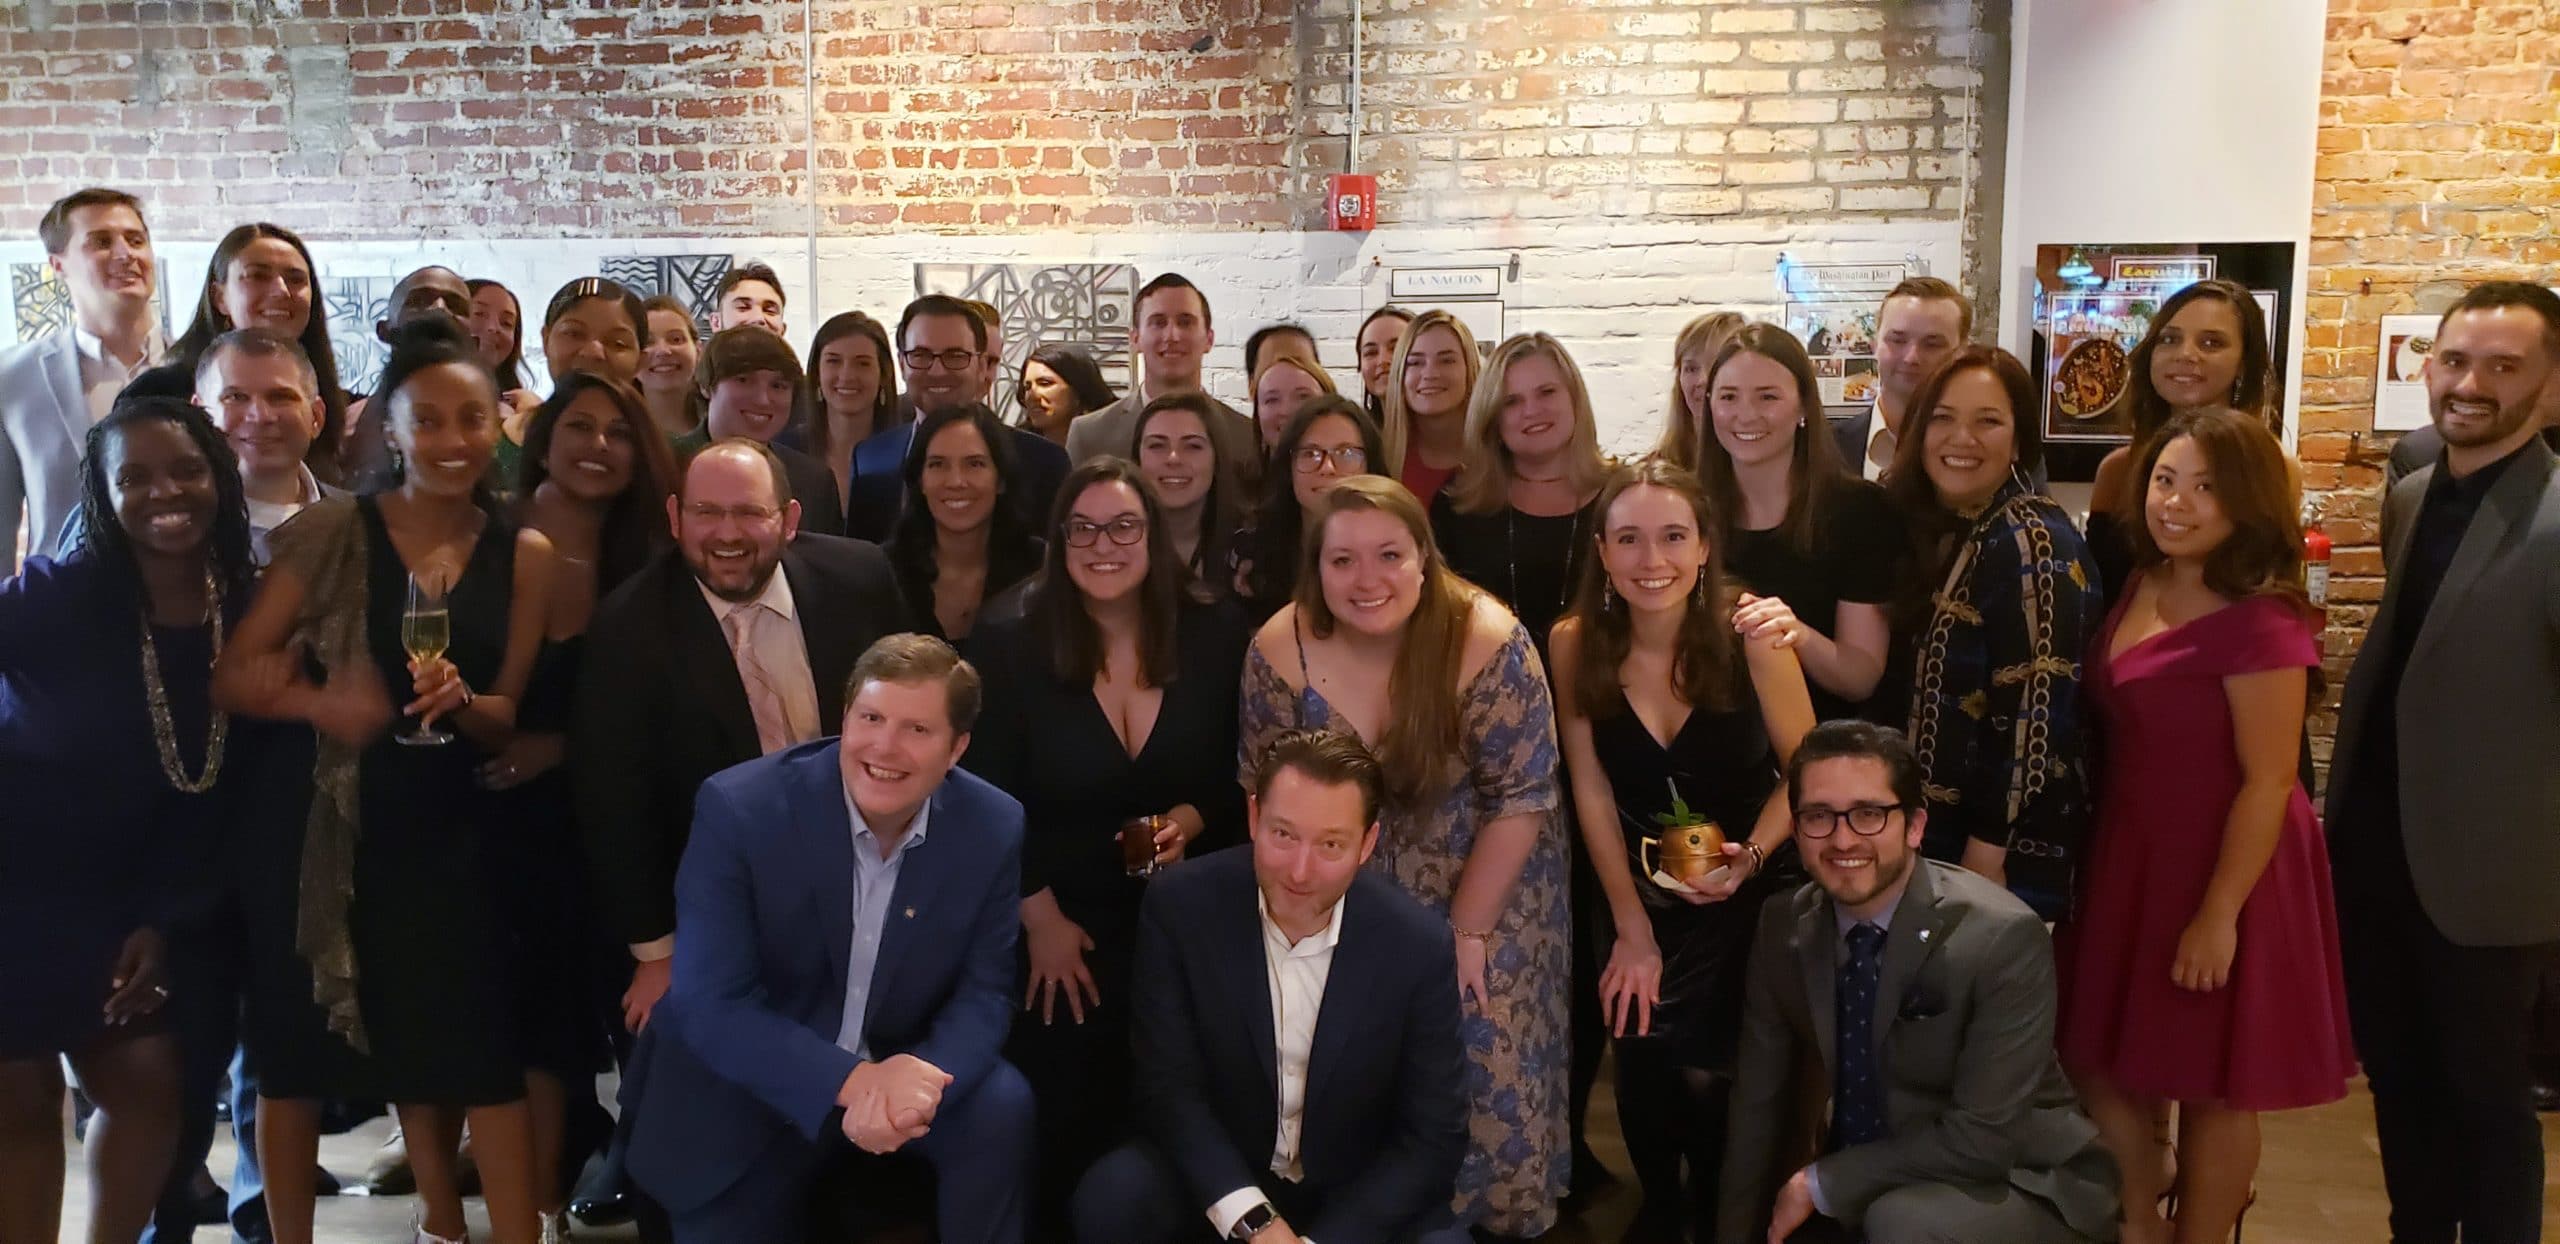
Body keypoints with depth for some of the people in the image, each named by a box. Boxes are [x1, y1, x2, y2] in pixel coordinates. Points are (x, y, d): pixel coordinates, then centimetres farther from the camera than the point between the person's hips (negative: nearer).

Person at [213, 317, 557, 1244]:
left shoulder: (523, 555, 1)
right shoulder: (330, 532, -5)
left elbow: (505, 718, 3)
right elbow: (233, 675, -7)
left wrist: (458, 700, -18)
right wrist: (317, 701, -26)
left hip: (438, 827, 1)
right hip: (313, 816, -1)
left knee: (465, 1042, 0)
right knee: (294, 1045, 7)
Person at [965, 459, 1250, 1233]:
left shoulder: (1214, 639, -3)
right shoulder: (1012, 647, -7)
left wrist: (1190, 820, -17)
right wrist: (1040, 917, -11)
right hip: (1059, 933, -1)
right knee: (1060, 1132, 4)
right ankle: (1057, 1224, 31)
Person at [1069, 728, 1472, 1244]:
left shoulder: (1417, 944, -17)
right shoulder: (1180, 906, -17)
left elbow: (1434, 1136, -11)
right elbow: (1170, 1087, -14)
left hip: (1358, 1197, 0)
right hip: (1217, 1178, 1)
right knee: (1111, 1199, -26)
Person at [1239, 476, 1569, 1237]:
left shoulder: (1488, 643, -24)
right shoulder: (1280, 650, -16)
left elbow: (1520, 799, -17)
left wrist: (1468, 931, -14)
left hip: (1485, 884, -1)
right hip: (1344, 895, 2)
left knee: (1488, 1066, -4)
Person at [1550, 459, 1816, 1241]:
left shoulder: (1750, 637, -21)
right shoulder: (1575, 644, -15)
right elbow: (1591, 790, -9)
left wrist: (1749, 859, -25)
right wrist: (1631, 929, -9)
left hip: (1754, 887, -1)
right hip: (1639, 886, 2)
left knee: (1714, 1071, -5)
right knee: (1644, 1057, -4)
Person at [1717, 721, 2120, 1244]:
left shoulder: (2003, 938, -22)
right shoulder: (1783, 928, -6)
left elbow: (1984, 1136, -24)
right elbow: (1758, 1101, 1)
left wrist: (1820, 1184, -19)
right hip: (1867, 1189, 5)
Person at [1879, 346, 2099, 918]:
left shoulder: (2034, 544, -16)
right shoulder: (1918, 526, 7)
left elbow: (2037, 712, -19)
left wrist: (1988, 850, -19)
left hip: (2004, 847, -7)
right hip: (1919, 827, 7)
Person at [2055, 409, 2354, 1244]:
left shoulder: (2261, 622, -20)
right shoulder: (2141, 587, 3)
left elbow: (2268, 781, -20)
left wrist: (2219, 912, -20)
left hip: (2221, 871, -8)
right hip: (2128, 860, 8)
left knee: (2211, 1087, 10)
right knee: (2099, 1063, 15)